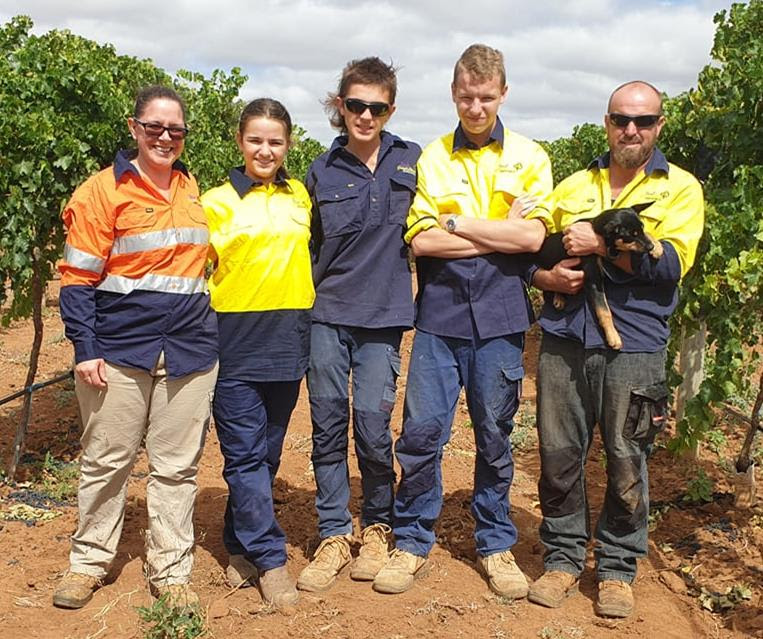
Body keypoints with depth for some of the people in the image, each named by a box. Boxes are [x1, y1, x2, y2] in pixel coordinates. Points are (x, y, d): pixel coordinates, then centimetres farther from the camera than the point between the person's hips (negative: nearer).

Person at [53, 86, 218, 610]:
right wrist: (85, 349, -12)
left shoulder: (191, 189, 11)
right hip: (119, 348, -4)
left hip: (191, 348, 4)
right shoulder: (104, 190, -4)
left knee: (177, 466, 8)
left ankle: (171, 570, 19)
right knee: (106, 461, 7)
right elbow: (78, 277, -5)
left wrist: (210, 330, 17)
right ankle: (89, 562, 25)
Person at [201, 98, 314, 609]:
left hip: (288, 338, 4)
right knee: (245, 453, -2)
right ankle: (270, 558, 6)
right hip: (235, 341, -4)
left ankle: (241, 545, 26)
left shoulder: (300, 196, 10)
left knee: (268, 451, 11)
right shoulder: (216, 202, 0)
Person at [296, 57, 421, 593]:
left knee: (372, 425, -4)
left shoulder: (412, 161, 4)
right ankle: (334, 536, 16)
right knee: (328, 425, 4)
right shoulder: (323, 171, 7)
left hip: (382, 316, -1)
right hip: (327, 314, 2)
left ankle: (377, 527, 18)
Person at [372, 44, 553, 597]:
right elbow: (421, 240, -5)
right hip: (440, 315, 0)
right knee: (421, 431, 0)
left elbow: (531, 236, -8)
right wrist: (499, 235, -7)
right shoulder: (430, 159, 7)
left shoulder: (528, 156, 6)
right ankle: (413, 542, 17)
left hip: (500, 317, 0)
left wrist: (457, 224, -6)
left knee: (495, 437, 9)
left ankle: (496, 544, 25)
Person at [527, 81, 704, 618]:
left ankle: (618, 567, 20)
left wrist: (601, 243, -14)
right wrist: (546, 275, -3)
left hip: (633, 346, -3)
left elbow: (672, 262, -9)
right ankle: (564, 558, 22)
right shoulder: (572, 187, 16)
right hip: (564, 340, 3)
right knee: (559, 455, 6)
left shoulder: (679, 188, 6)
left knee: (626, 462, 2)